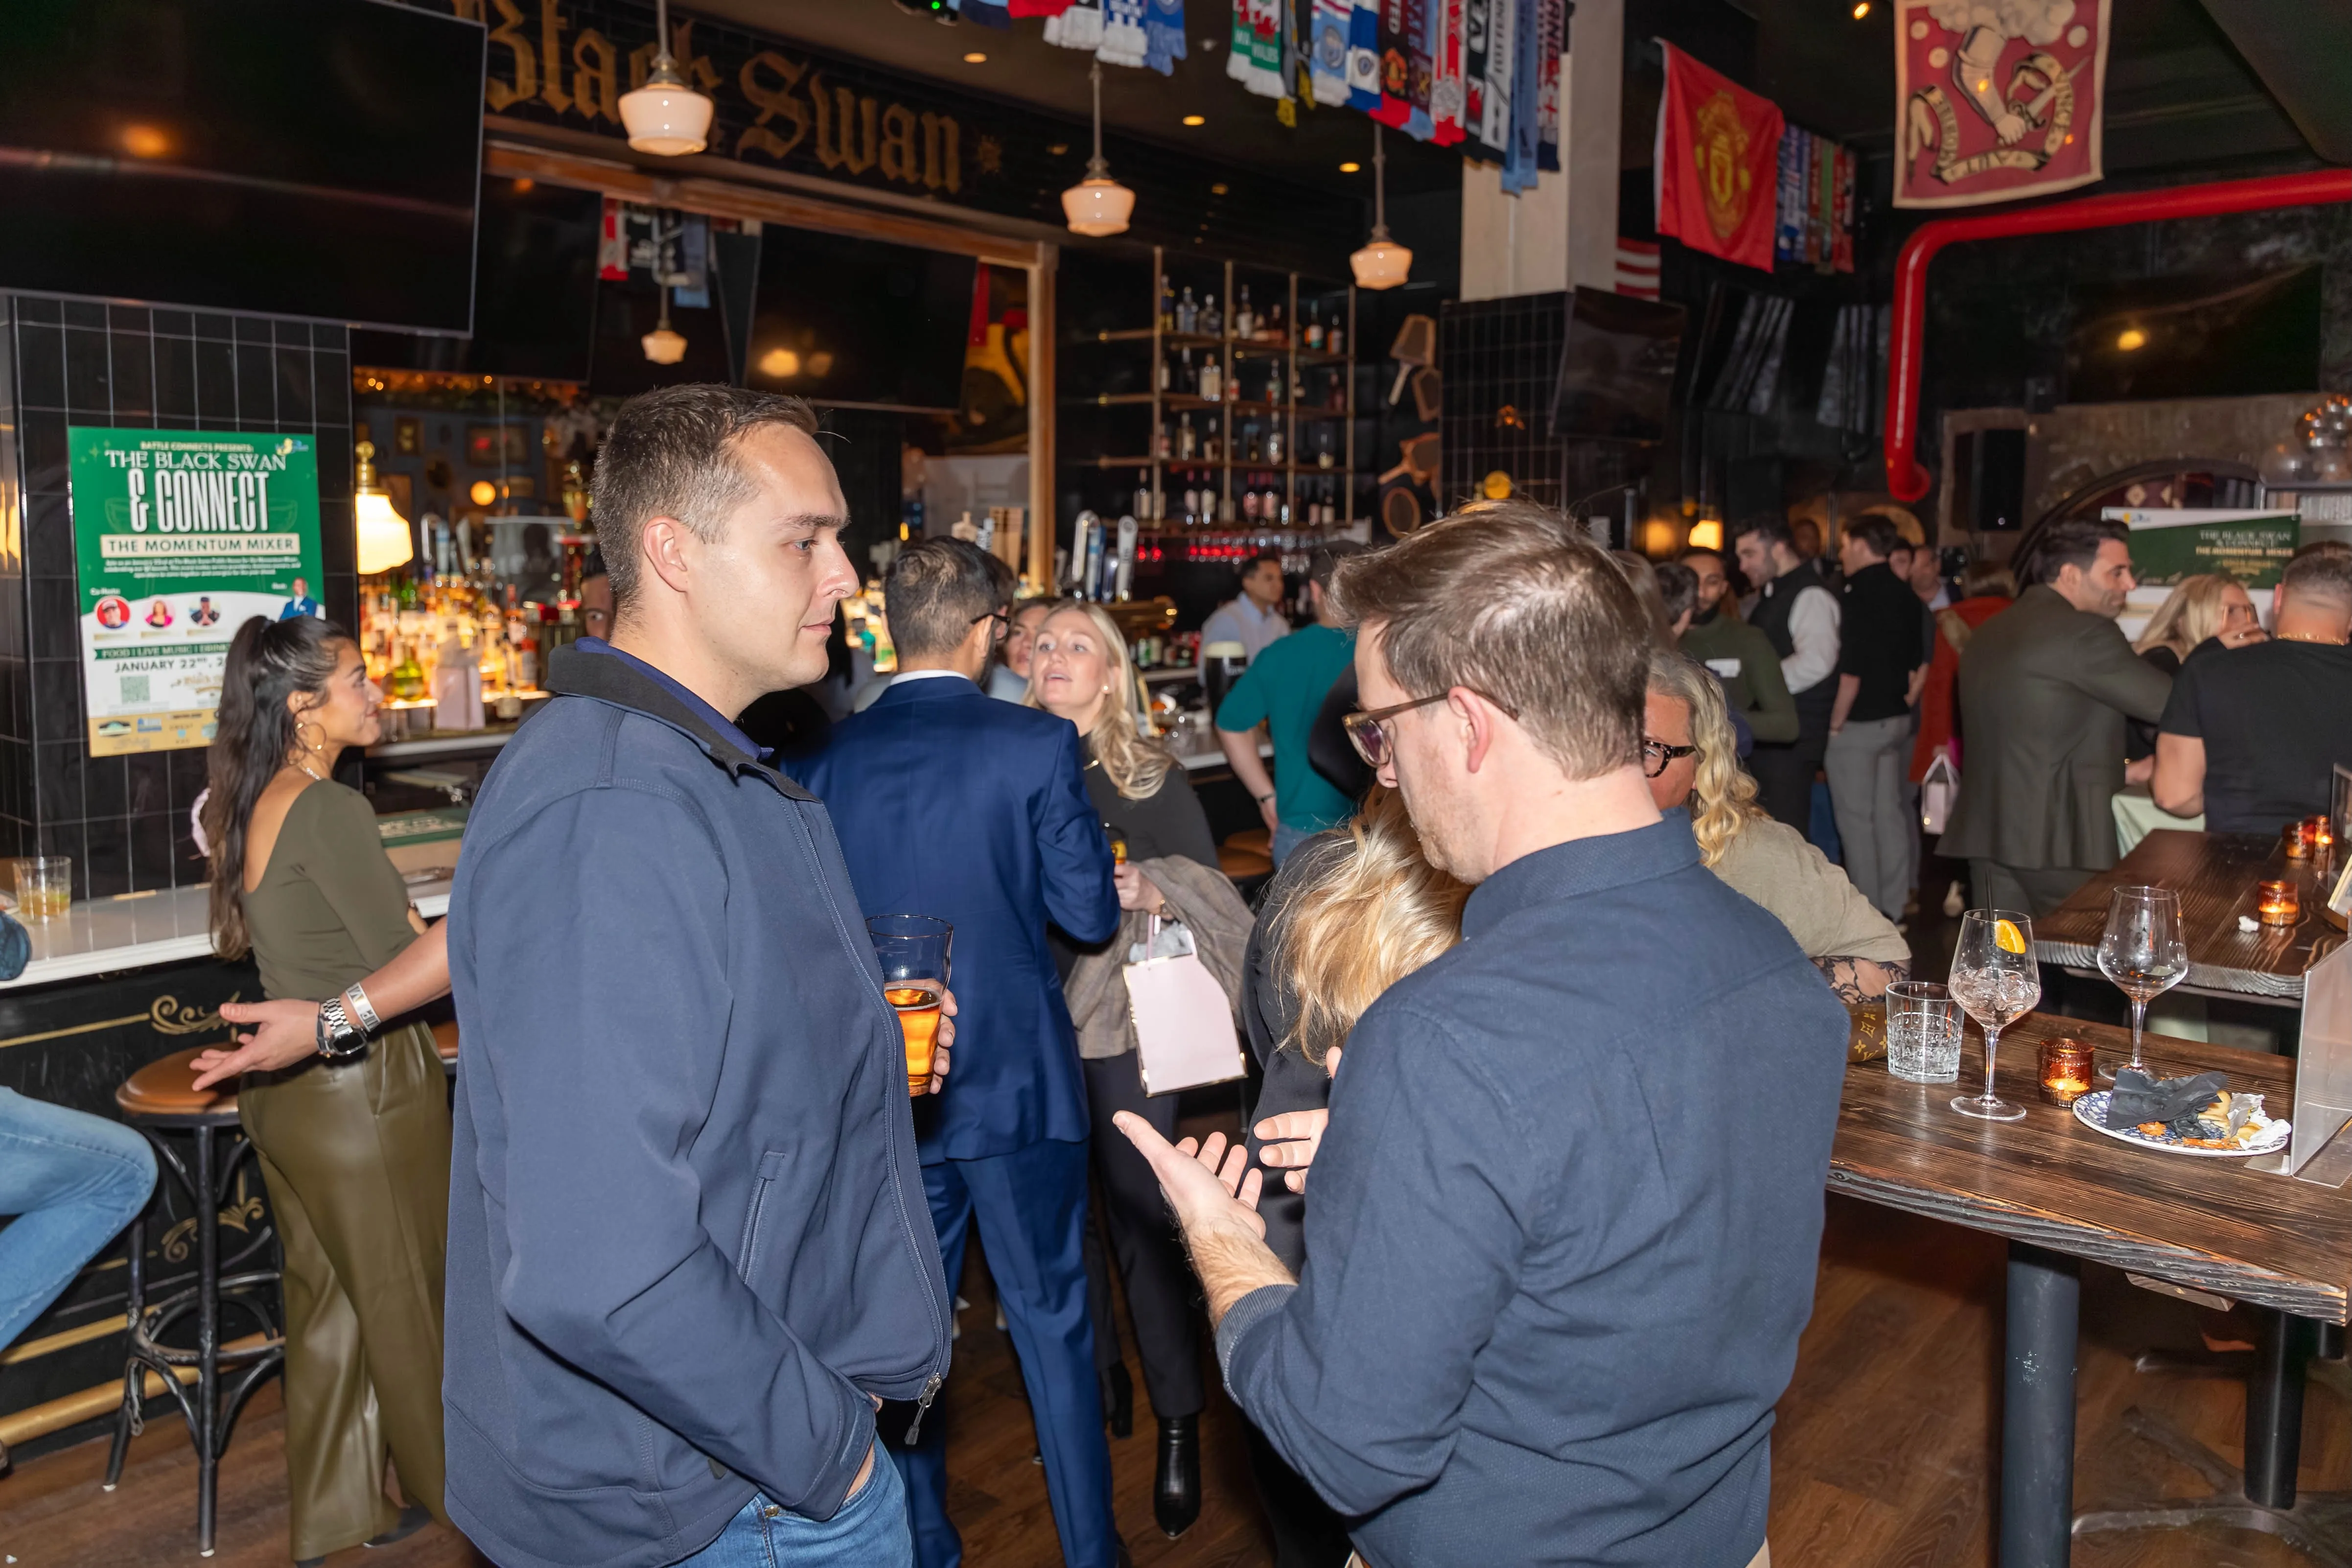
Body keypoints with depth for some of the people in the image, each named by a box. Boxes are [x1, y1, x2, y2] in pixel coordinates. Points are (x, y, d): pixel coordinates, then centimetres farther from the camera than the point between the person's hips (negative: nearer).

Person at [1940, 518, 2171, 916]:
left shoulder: (1988, 633, 15)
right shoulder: (2084, 633, -12)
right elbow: (2172, 704, -7)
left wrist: (2119, 770, 25)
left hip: (1989, 835, 8)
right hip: (2060, 839, -8)